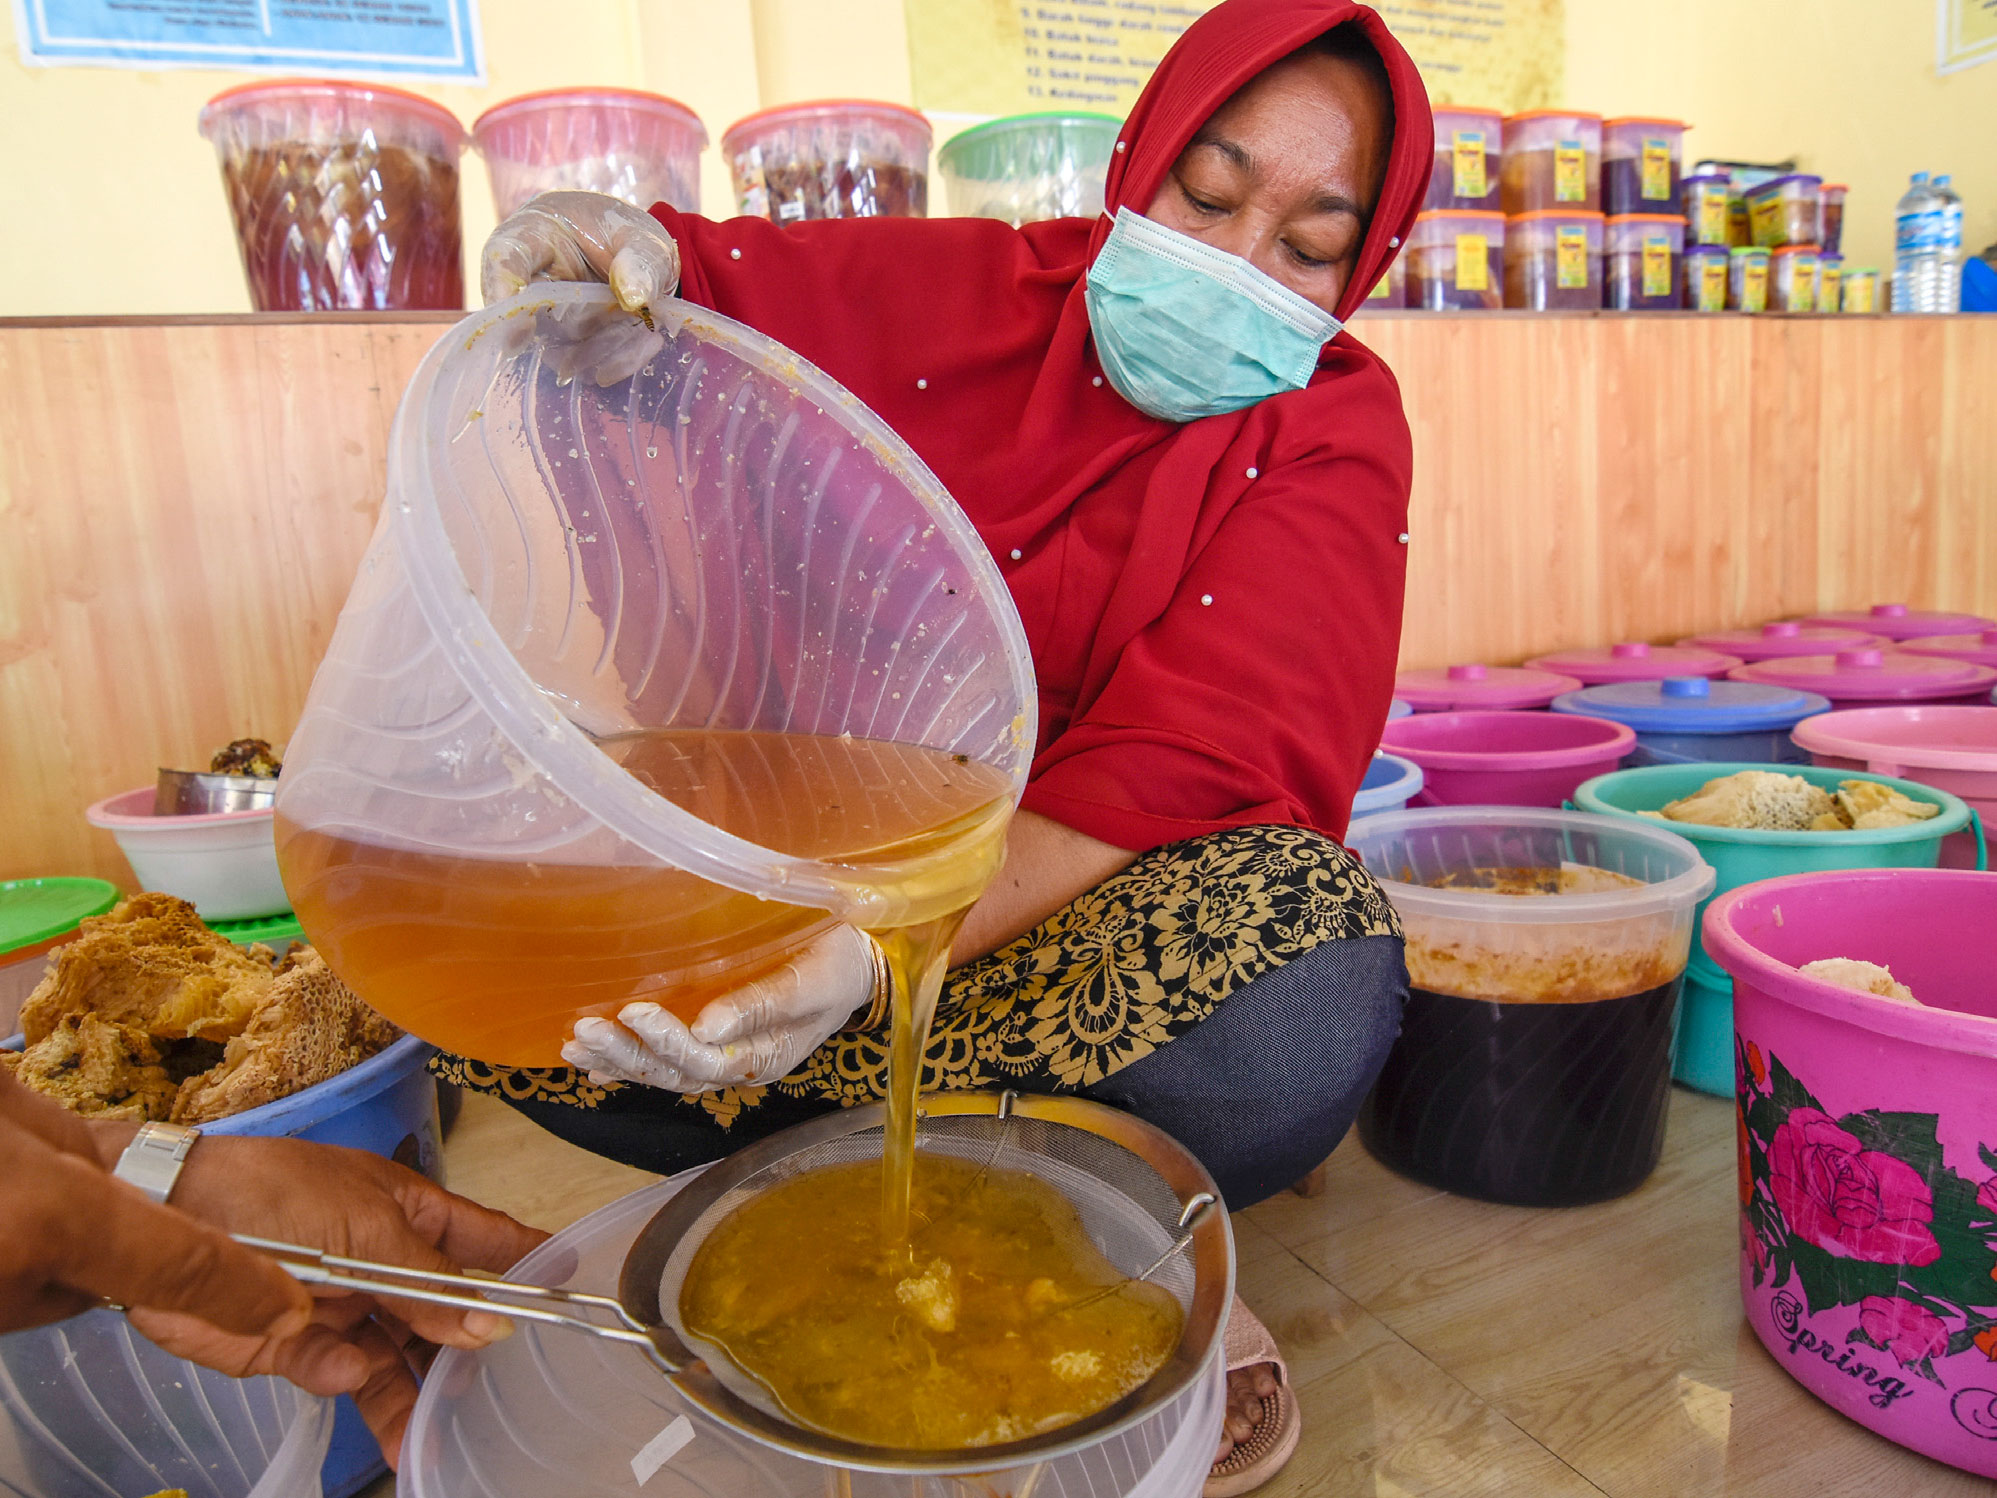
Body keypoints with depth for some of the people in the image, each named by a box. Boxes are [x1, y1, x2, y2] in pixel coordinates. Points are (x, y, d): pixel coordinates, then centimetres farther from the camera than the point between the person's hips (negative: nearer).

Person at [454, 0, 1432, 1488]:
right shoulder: (963, 291, 1)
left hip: (1091, 921, -3)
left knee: (1305, 990, -36)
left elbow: (1186, 756, -22)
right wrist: (610, 248, -21)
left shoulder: (1330, 430, -7)